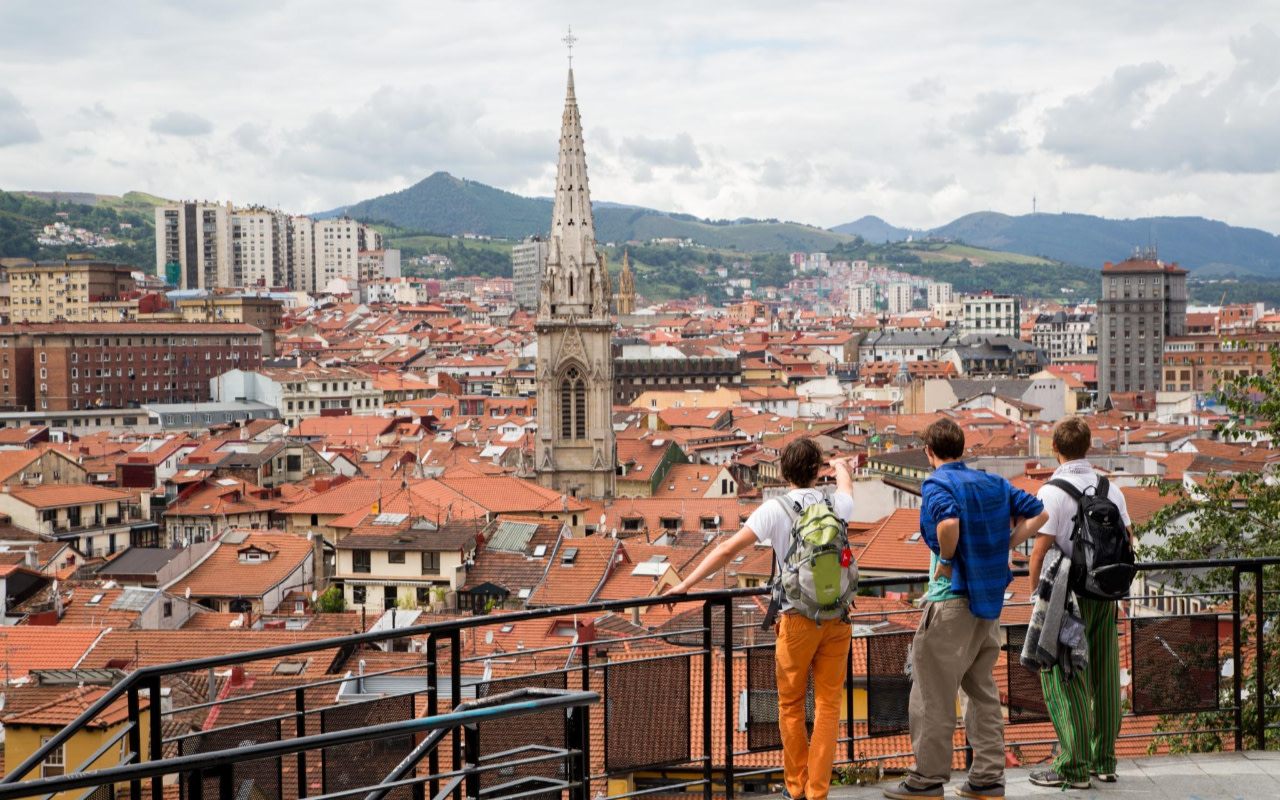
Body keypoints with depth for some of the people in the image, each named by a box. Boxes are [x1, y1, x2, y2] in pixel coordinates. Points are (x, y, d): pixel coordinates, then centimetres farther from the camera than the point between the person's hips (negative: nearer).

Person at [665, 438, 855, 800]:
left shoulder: (775, 509, -8)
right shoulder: (836, 504, 3)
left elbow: (729, 548, -12)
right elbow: (847, 490, 29)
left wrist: (686, 584, -7)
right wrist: (842, 467, 52)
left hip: (798, 620, -2)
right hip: (838, 617, 3)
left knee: (791, 705, 13)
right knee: (828, 705, 7)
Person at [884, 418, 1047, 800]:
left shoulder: (937, 484, -12)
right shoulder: (993, 483, 10)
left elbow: (948, 522, -32)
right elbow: (1038, 514, 12)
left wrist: (946, 561, -16)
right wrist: (1002, 549, 8)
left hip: (950, 599, -7)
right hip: (989, 599, 7)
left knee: (933, 693, 2)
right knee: (982, 690, 15)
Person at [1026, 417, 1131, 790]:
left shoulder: (1052, 493, -13)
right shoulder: (1111, 489, 6)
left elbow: (1040, 552, -16)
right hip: (1104, 597, 6)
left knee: (1065, 680, -1)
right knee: (1103, 678, 11)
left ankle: (1073, 768, -1)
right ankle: (1104, 762, 18)